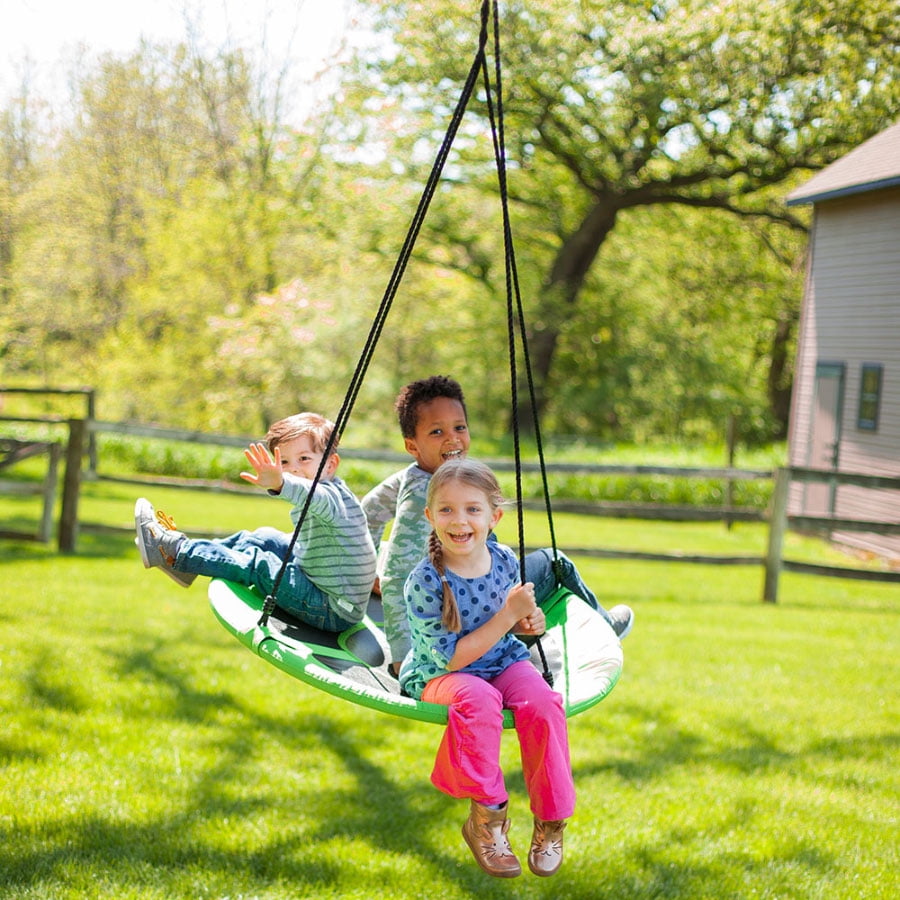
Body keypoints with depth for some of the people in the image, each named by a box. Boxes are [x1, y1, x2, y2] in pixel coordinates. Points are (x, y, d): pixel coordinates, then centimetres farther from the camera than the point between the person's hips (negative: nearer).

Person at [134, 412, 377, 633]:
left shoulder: (331, 496, -23)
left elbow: (315, 496, -48)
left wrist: (279, 484, -67)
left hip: (337, 612, -10)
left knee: (259, 565, -17)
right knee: (264, 538, 17)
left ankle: (173, 551, -6)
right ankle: (190, 560, 18)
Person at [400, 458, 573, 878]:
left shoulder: (505, 561, -6)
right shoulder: (425, 583, -22)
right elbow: (451, 658, -23)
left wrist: (529, 622, -8)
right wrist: (508, 615, -25)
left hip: (503, 661, 4)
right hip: (440, 676, -4)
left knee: (541, 701, -27)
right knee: (477, 697, -37)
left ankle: (550, 820, -11)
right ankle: (487, 816, -20)